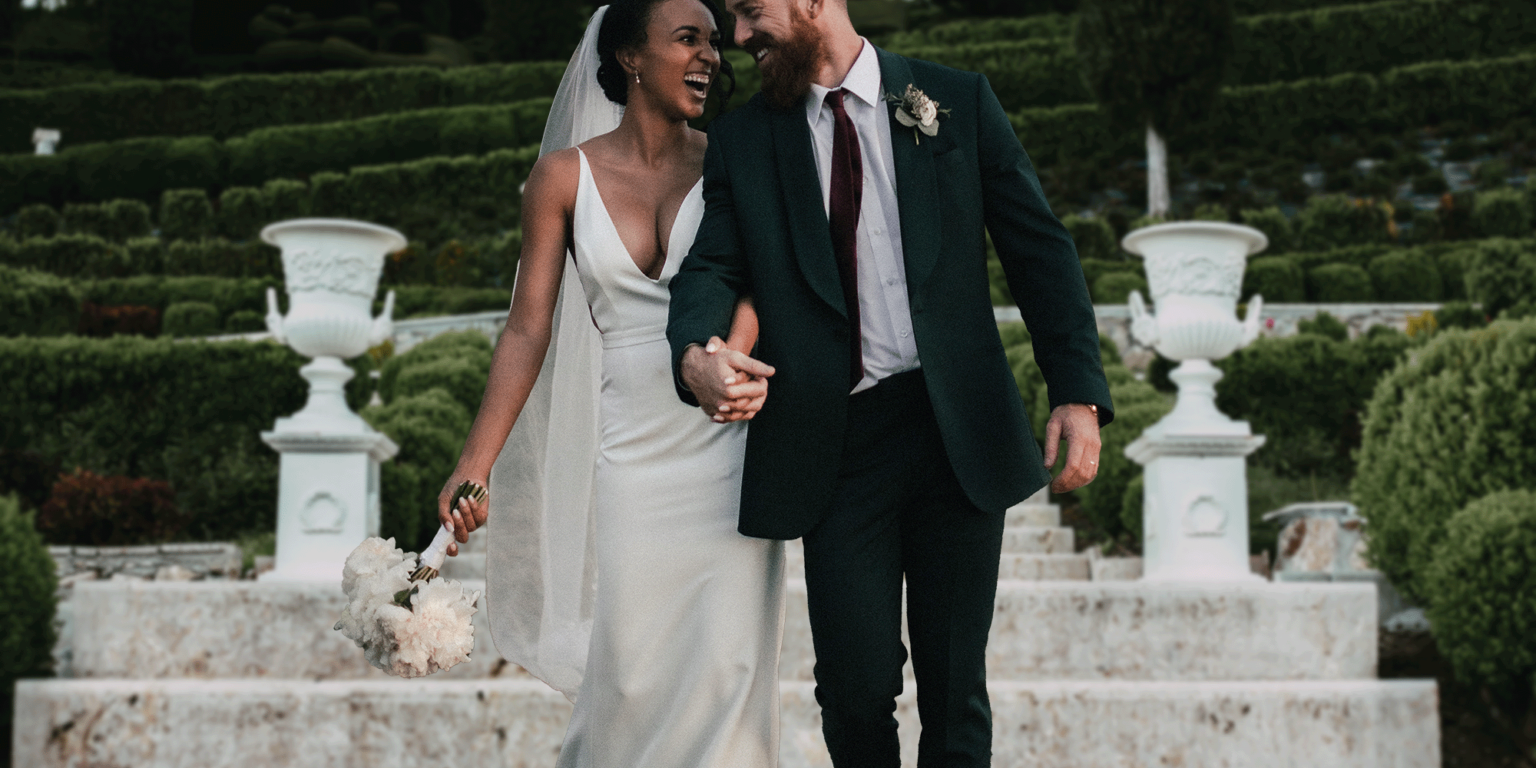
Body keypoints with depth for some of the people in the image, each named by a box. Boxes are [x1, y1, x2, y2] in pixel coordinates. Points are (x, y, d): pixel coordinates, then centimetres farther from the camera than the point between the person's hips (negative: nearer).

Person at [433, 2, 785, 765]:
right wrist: (472, 468, -7)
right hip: (630, 453, 0)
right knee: (629, 667, 1)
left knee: (726, 663, -1)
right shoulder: (565, 176, 2)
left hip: (724, 444, 0)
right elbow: (527, 330, 0)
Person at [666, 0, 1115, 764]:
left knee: (954, 688, 6)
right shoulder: (741, 139, 9)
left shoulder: (958, 101, 6)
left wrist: (1079, 392, -6)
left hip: (955, 431, 0)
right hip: (835, 442, 1)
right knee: (856, 688, -2)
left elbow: (1038, 248, 4)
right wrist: (695, 351, -23)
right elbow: (711, 265, 1)